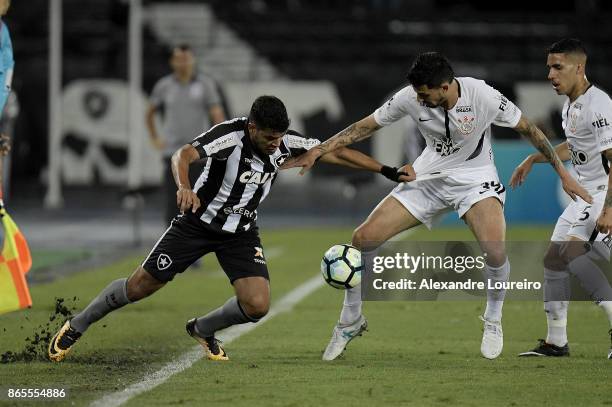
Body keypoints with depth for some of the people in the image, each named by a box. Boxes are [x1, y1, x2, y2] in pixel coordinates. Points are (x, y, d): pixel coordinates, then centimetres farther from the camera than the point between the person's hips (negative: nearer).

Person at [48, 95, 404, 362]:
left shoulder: (286, 142, -14)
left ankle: (203, 329, 16)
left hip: (241, 234, 4)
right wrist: (184, 187, -63)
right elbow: (183, 155, -42)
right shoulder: (229, 136, -28)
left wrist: (388, 171, -6)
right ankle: (76, 327, 21)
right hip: (199, 223, -4)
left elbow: (336, 153, -5)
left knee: (257, 305, -15)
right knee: (139, 287, -2)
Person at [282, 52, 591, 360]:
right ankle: (350, 322, 13)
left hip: (475, 179, -3)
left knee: (494, 249, -30)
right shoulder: (410, 98, -16)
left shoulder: (483, 97, -24)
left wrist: (562, 173, -5)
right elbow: (366, 126, -4)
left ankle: (493, 322, 0)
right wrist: (317, 151, -9)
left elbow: (528, 129, -9)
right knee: (363, 238, -8)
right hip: (427, 177, 3)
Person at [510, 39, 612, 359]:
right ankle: (556, 342, 17)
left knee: (571, 249, -26)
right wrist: (533, 159, 28)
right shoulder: (570, 106, 11)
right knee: (553, 259, 9)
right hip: (586, 194, 10)